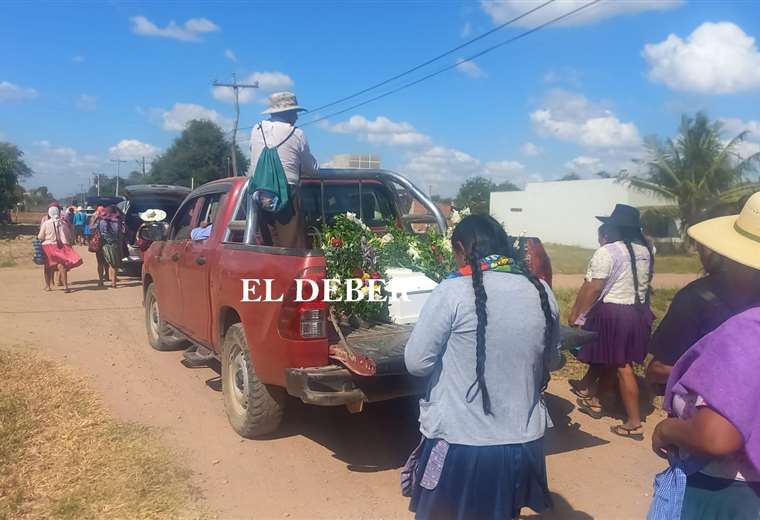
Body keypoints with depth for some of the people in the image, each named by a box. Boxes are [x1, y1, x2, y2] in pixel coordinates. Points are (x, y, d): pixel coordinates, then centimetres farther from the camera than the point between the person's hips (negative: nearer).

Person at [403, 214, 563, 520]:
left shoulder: (453, 292, -17)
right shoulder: (542, 292, -1)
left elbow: (416, 363, -12)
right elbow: (551, 362, 11)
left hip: (461, 442, -5)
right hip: (523, 441, 5)